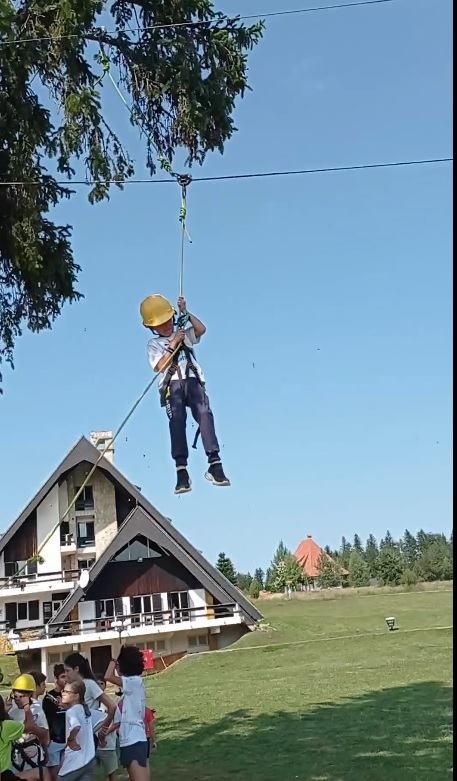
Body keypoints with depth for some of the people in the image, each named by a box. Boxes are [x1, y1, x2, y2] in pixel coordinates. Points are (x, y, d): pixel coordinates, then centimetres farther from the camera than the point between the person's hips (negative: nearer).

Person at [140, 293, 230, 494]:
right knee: (177, 420, -23)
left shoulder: (184, 333, 23)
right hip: (172, 385, -1)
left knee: (204, 413, -22)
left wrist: (185, 313, 2)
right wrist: (173, 346, -4)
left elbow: (201, 329, 3)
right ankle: (181, 470, -29)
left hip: (193, 381, 1)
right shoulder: (154, 345, 16)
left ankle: (214, 463, -28)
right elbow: (160, 366, -1)